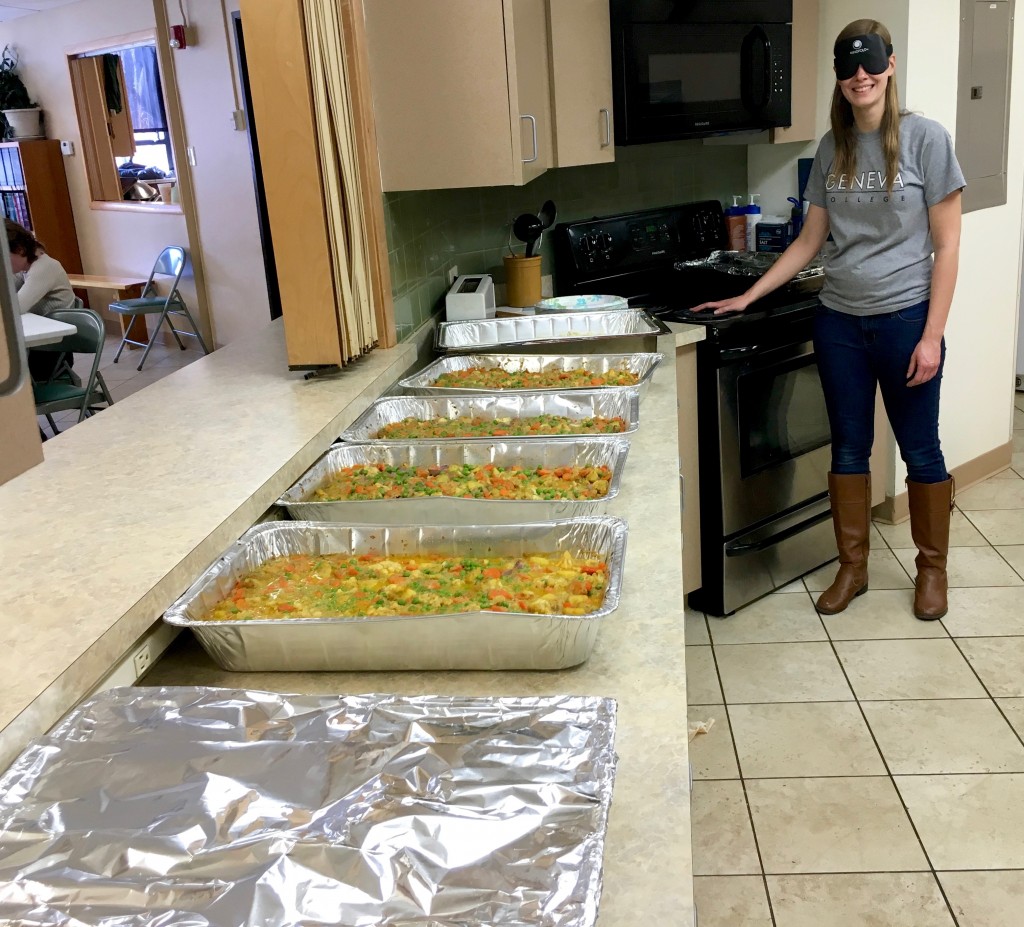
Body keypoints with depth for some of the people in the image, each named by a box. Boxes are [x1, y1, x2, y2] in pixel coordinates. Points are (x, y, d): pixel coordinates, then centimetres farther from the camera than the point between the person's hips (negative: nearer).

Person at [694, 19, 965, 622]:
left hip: (906, 318, -4)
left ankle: (932, 567, 27)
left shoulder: (924, 138, -6)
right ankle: (853, 568, 25)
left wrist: (932, 335, -12)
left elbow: (947, 246, -7)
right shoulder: (832, 148, 6)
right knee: (849, 447, 11)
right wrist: (748, 296, 7)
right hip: (840, 320, 4)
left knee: (920, 450, 8)